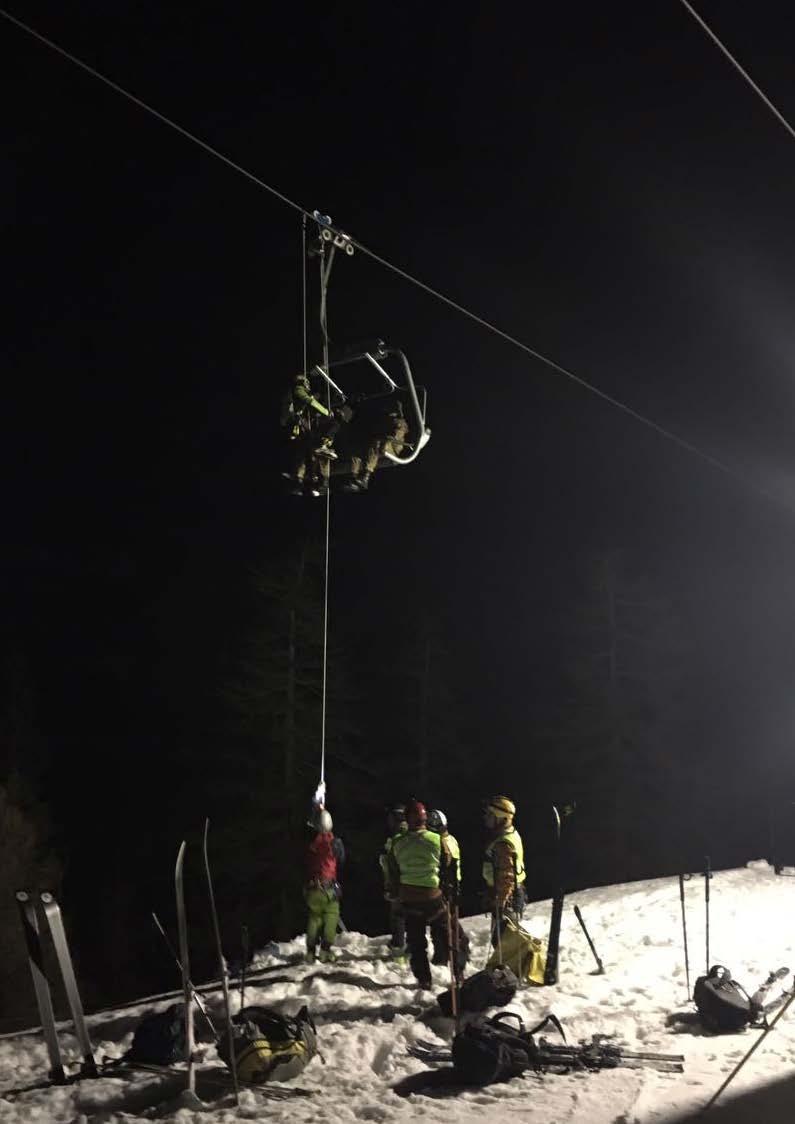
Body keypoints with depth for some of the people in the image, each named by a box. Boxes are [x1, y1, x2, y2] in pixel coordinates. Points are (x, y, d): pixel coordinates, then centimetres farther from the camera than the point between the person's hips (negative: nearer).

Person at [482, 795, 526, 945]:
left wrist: (499, 904, -24)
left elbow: (507, 878, -27)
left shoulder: (503, 844, -26)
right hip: (512, 895, 10)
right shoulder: (510, 834, 7)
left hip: (506, 899, -10)